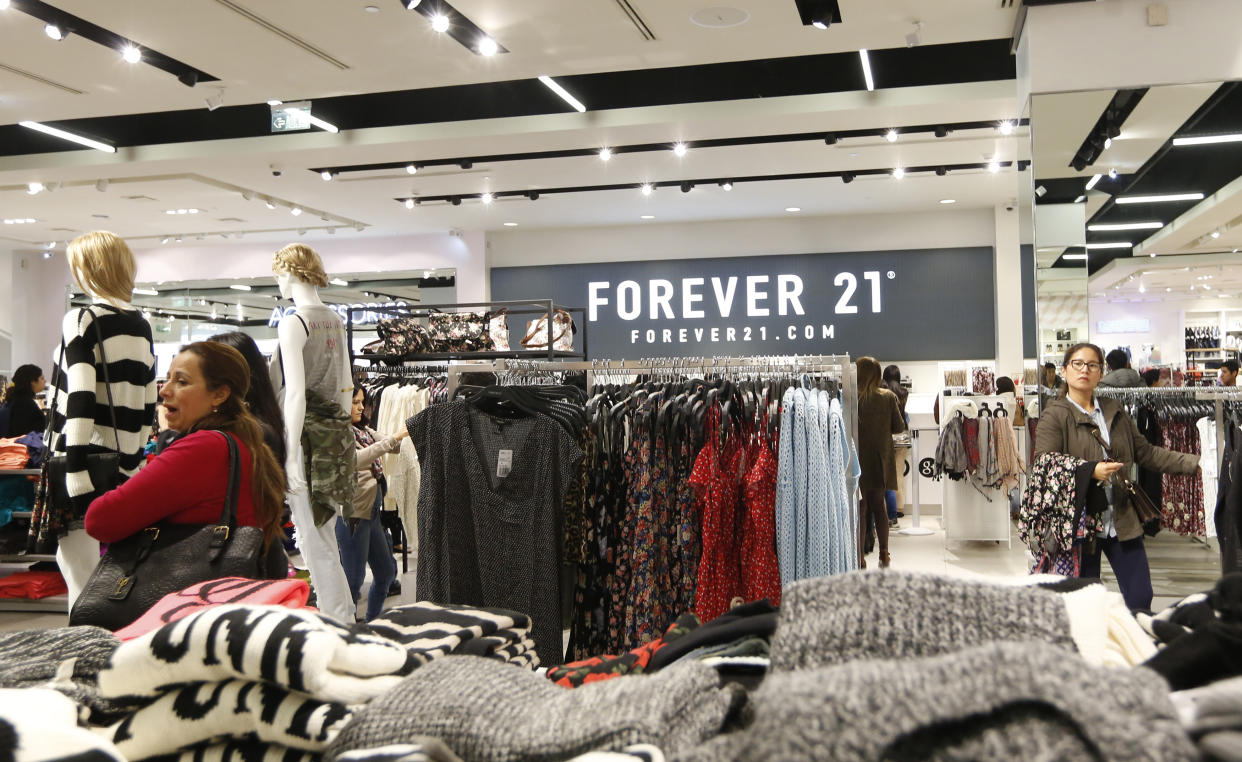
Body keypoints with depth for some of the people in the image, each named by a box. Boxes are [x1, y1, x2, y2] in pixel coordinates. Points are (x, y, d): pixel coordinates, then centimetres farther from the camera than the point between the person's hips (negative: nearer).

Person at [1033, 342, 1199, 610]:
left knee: (1140, 598, 6)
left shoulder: (1115, 412, 13)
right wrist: (1090, 472, -25)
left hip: (1122, 522, 5)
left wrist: (1194, 463, 11)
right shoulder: (1054, 416, -6)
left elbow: (1146, 452, 17)